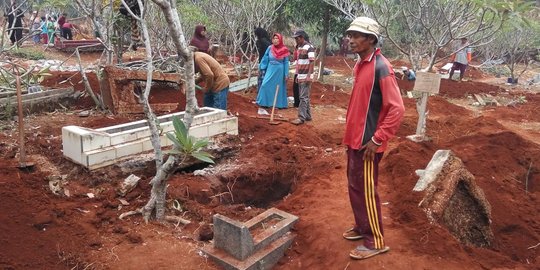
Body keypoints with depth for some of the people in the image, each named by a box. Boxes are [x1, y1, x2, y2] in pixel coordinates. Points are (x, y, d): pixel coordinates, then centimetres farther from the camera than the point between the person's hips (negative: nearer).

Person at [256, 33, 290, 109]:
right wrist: (261, 67, 11)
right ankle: (264, 102, 8)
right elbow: (265, 58, 8)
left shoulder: (284, 50, -6)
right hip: (270, 70, 2)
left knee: (279, 87, 6)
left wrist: (286, 74, -4)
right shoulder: (270, 48, -3)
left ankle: (280, 104, 17)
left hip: (279, 71, -2)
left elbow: (286, 62, -2)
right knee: (266, 85, -4)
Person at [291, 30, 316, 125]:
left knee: (303, 97, -7)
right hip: (300, 77, 8)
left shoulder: (309, 47, -10)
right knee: (305, 97, 12)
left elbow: (312, 62, -15)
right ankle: (307, 116, 19)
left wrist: (308, 75, -21)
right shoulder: (299, 48, 14)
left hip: (305, 77, -8)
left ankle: (301, 118, -6)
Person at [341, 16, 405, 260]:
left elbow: (397, 109, -21)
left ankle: (375, 241, 16)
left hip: (367, 142, -8)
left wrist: (377, 140, -21)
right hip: (355, 139, 9)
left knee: (366, 191, 1)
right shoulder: (360, 65, 10)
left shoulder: (381, 67, -17)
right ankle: (361, 227, 36)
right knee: (354, 187, 18)